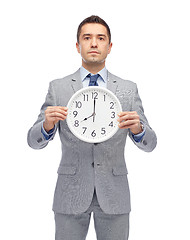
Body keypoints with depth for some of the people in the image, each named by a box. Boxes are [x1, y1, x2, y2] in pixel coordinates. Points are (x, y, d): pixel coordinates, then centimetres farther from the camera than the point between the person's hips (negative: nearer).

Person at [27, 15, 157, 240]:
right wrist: (47, 124, -22)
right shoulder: (57, 87, 1)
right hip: (71, 194, -1)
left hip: (114, 195, 1)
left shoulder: (128, 89, 3)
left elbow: (149, 143, 1)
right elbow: (34, 141, 0)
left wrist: (137, 128, -21)